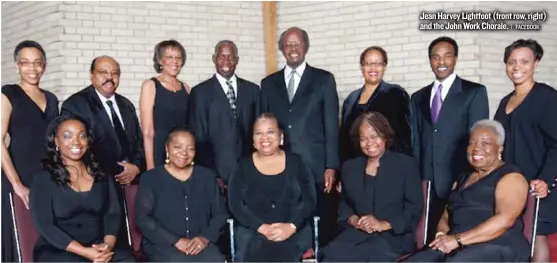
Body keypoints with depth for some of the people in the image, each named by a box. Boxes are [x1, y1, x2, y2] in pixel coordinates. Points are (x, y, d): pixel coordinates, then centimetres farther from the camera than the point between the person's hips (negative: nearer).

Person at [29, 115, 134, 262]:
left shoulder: (101, 175, 11)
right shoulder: (43, 180, 0)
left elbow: (113, 214, 6)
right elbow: (44, 225, -9)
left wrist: (108, 245, -15)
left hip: (99, 248, 3)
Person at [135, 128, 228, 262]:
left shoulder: (207, 177, 15)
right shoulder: (150, 178, 5)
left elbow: (220, 213, 12)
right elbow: (143, 218, -3)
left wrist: (205, 238, -7)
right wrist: (176, 241, -12)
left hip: (200, 244, 3)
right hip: (162, 245, -2)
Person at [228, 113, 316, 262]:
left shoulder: (295, 162, 9)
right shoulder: (244, 166, 10)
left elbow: (309, 200, 3)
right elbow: (235, 203, 1)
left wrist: (291, 226, -14)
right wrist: (262, 227, -13)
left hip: (294, 231, 0)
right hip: (253, 232, 0)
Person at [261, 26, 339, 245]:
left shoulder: (324, 79, 6)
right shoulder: (268, 83, 14)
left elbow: (331, 125, 2)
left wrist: (331, 166, -5)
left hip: (315, 168, -2)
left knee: (320, 229, -2)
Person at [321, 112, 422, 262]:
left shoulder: (406, 164, 5)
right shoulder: (349, 167, 18)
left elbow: (415, 208, -1)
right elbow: (344, 202, 22)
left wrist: (384, 225, -14)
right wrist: (352, 219, -2)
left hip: (394, 236, -4)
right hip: (357, 232, 4)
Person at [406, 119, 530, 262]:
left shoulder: (510, 177, 1)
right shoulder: (463, 179, 24)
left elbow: (504, 220, -14)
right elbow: (446, 217, 22)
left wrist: (458, 239, -18)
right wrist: (441, 236, -3)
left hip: (497, 248, -6)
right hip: (456, 248, 6)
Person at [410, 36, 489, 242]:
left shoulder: (475, 92, 3)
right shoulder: (418, 97, 17)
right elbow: (415, 141, 15)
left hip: (458, 182, -4)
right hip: (426, 184, 4)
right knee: (430, 239, 4)